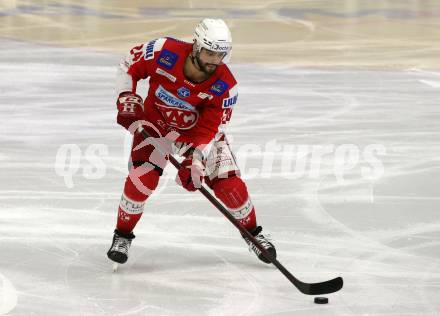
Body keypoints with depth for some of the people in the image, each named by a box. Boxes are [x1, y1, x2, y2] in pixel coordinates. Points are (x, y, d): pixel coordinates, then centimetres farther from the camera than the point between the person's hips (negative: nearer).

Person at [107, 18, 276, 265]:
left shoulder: (225, 86, -27)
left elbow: (210, 129, -24)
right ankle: (123, 235, 1)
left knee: (228, 182, -7)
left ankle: (252, 232, 18)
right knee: (143, 177, -19)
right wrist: (127, 98, -20)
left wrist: (196, 160, -34)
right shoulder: (165, 52, -30)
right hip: (156, 122, -1)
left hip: (198, 127, 1)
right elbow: (130, 65, -12)